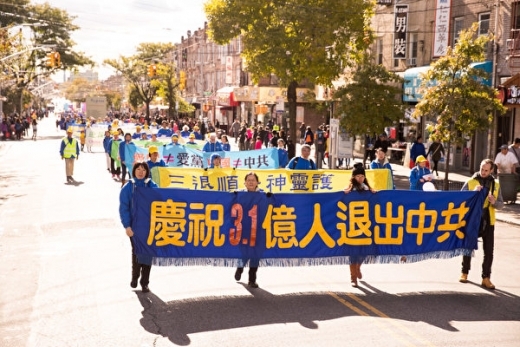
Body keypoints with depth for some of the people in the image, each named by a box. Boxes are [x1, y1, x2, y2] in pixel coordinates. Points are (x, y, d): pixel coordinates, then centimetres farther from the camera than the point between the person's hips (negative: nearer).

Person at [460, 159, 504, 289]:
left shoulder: (495, 185, 7)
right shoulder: (470, 182, 0)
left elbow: (501, 204, 7)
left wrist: (494, 202, -16)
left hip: (488, 222, 2)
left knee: (489, 250, 0)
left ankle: (486, 278, 7)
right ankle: (464, 273, 25)